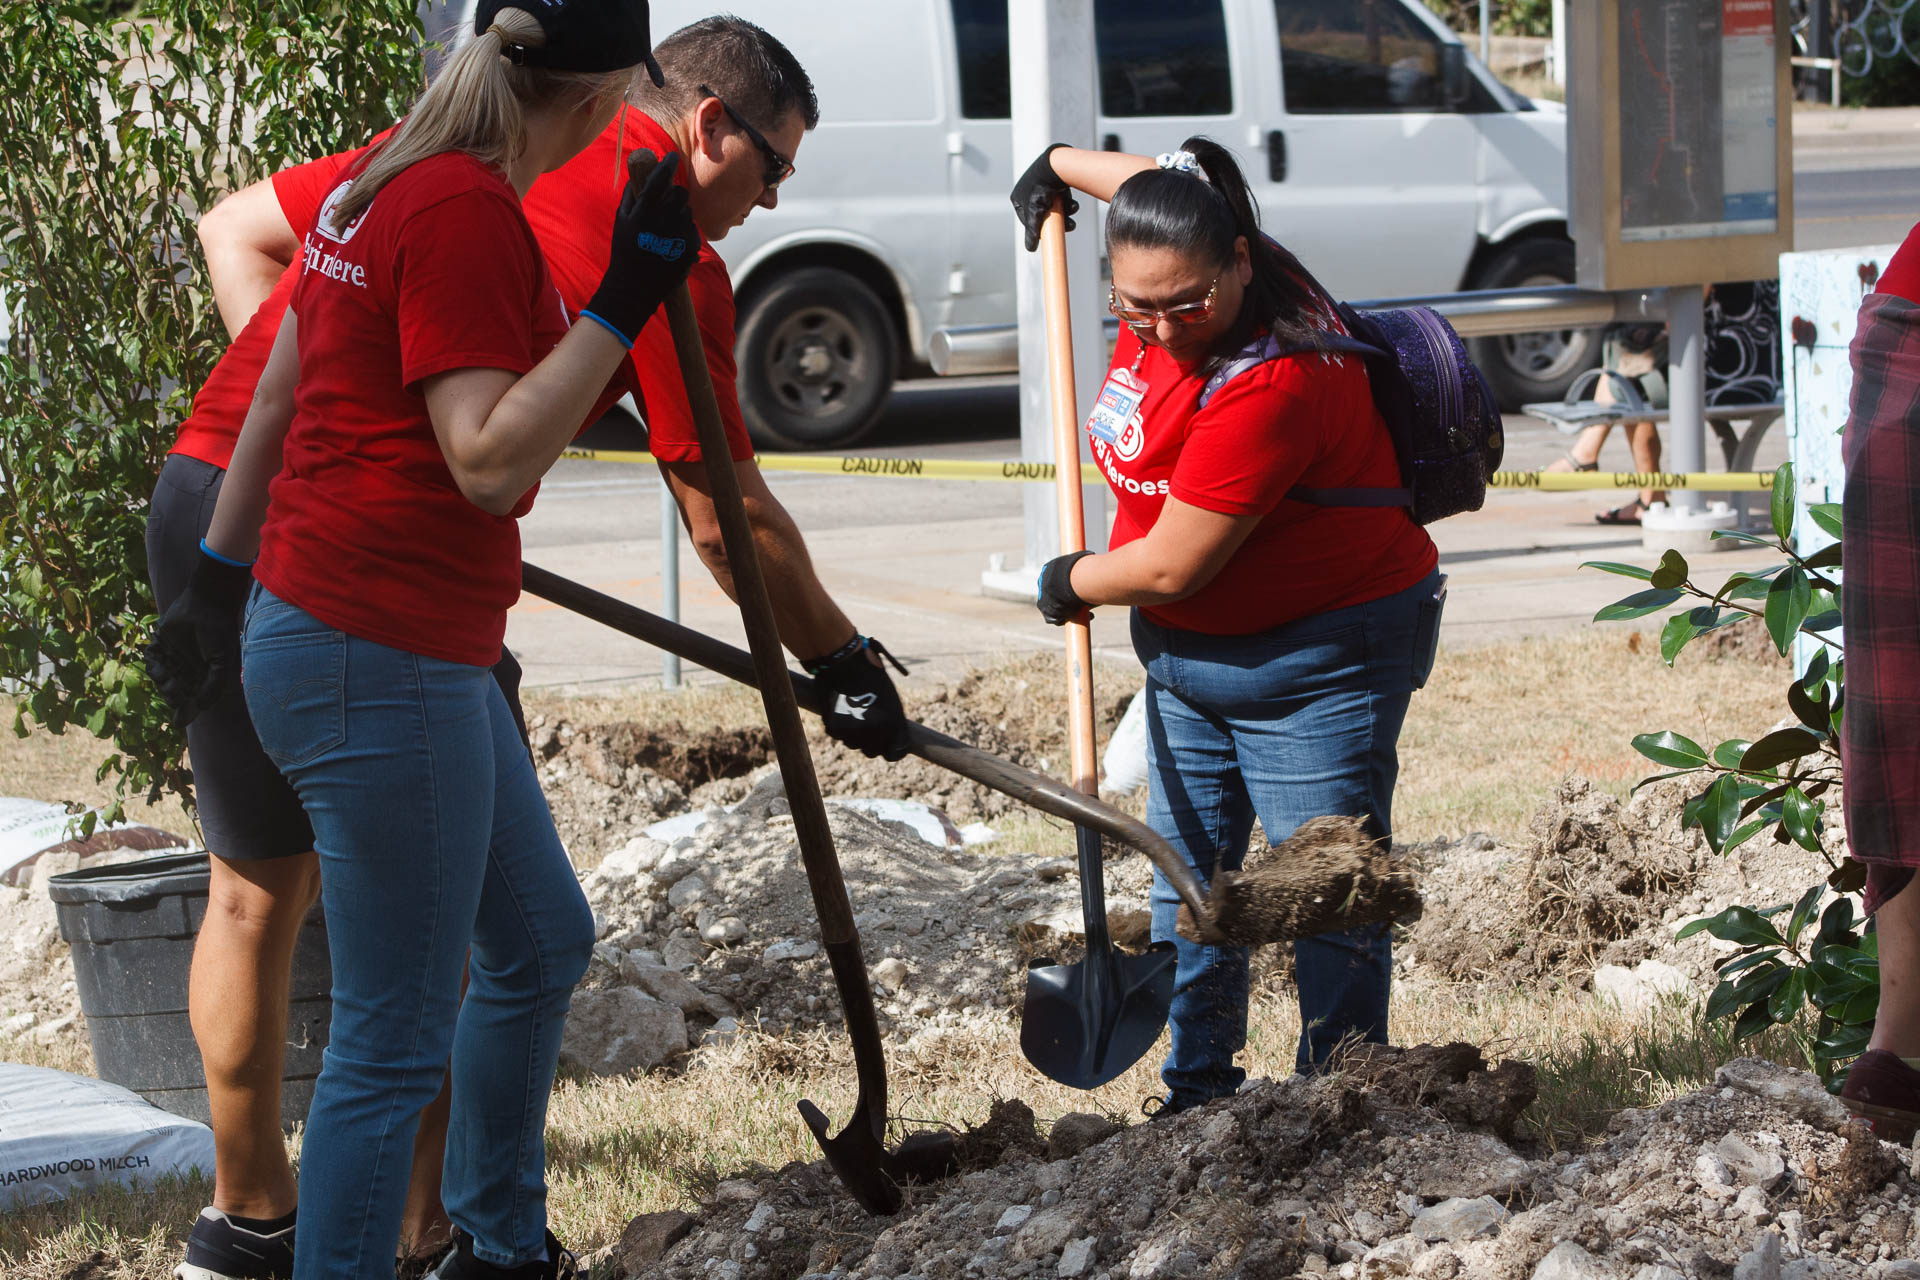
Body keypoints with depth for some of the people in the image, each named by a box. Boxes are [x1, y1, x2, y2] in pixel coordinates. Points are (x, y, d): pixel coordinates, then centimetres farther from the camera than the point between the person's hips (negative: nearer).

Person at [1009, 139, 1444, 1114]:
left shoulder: (1269, 384, -32)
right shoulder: (1162, 295, -6)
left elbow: (1171, 566, -25)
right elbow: (1170, 186, 22)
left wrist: (1073, 584, -6)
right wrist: (1062, 165, 36)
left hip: (1318, 658, -9)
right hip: (1186, 650, 9)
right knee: (1186, 878, 11)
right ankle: (1197, 1091, 18)